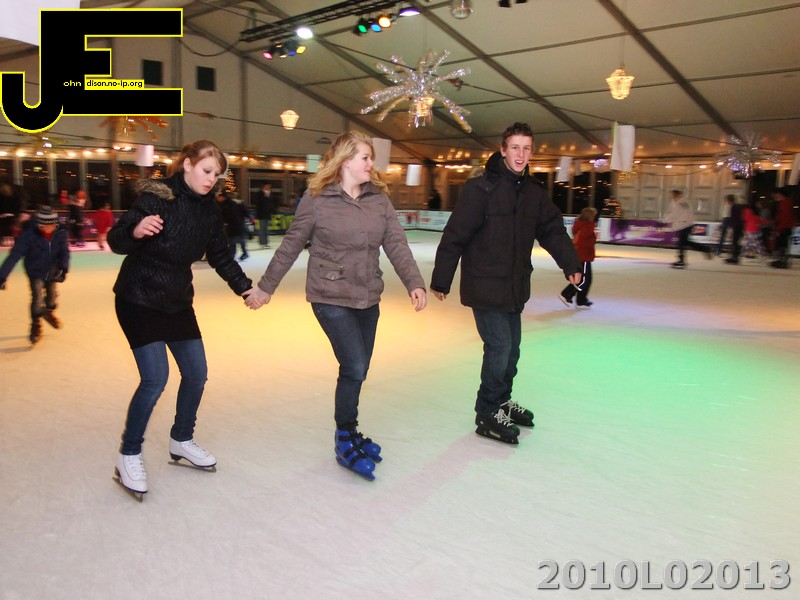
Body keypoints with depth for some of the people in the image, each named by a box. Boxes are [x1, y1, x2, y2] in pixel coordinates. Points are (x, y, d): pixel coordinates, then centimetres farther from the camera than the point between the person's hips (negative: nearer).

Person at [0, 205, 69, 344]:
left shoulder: (60, 233, -20)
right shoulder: (29, 234, -29)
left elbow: (64, 252, -11)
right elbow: (15, 255, -28)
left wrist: (63, 268, -29)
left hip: (52, 270, 3)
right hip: (35, 271, -3)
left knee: (52, 294, 17)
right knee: (37, 297, -11)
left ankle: (49, 312, 50)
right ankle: (36, 325, 10)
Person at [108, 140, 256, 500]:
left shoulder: (207, 209, 2)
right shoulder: (158, 196, -18)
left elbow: (220, 256, 9)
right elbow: (117, 240, -23)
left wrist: (245, 287, 1)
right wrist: (136, 230, -44)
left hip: (178, 300, 7)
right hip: (139, 298, -7)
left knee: (196, 373, 8)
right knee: (155, 378, -14)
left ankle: (181, 440, 31)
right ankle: (129, 456, 6)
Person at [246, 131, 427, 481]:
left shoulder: (379, 198, 3)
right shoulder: (317, 199, -9)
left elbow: (396, 244, -2)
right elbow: (291, 246, -2)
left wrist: (414, 283, -16)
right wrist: (266, 287, 2)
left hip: (368, 299, 5)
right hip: (331, 298, -5)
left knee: (357, 370, 11)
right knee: (354, 367, -11)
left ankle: (349, 433, 31)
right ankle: (345, 442, 8)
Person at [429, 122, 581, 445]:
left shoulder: (534, 192, 6)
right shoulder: (481, 188, -14)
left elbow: (553, 230, 7)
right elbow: (455, 235, -15)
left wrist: (569, 263, -9)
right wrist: (441, 279, -14)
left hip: (515, 286, 7)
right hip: (484, 285, -7)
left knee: (512, 348, 16)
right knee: (499, 346, -8)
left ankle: (502, 401, 36)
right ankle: (487, 415, 9)